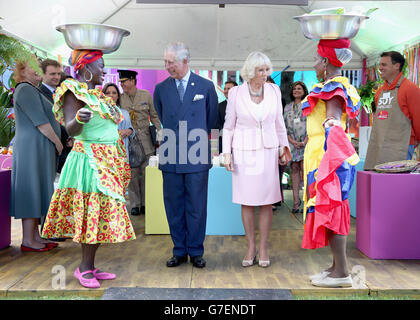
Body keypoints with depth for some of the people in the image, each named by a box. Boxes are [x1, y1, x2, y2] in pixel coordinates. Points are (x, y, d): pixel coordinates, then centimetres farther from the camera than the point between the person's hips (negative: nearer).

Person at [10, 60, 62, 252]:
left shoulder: (32, 90, 23)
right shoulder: (25, 90, -10)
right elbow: (40, 121, -16)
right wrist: (57, 142, -11)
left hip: (39, 148, 10)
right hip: (33, 147, -10)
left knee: (37, 191, 10)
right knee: (32, 191, -8)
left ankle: (35, 236, 15)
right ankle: (28, 241, -4)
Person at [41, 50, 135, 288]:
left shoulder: (97, 95, 15)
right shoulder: (74, 93, -10)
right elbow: (72, 130, -24)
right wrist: (79, 119, -41)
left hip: (108, 164, 9)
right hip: (90, 162, -9)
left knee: (101, 214, 8)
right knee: (94, 213, -7)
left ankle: (90, 267, 16)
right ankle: (84, 268, 6)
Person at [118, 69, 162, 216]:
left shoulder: (146, 95, 3)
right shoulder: (120, 98, 3)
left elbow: (154, 116, 8)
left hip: (145, 140, 0)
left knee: (146, 173, 3)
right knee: (132, 173, 2)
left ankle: (145, 204, 15)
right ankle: (135, 204, 13)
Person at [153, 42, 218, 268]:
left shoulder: (206, 86, 2)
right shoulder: (161, 89, 7)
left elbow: (212, 119, 13)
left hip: (197, 158, -2)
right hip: (170, 158, 2)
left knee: (197, 207, 4)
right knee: (174, 207, 7)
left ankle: (196, 252, 17)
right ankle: (179, 251, 20)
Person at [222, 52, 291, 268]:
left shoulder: (274, 90, 3)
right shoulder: (236, 93, -4)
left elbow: (279, 122, 11)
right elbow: (229, 126, 2)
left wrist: (284, 146, 9)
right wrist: (227, 153, -2)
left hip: (268, 151, 2)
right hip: (243, 152, -1)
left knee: (266, 201, 3)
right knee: (246, 201, 4)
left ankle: (263, 248, 15)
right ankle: (251, 247, 17)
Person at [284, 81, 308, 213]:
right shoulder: (288, 107, 15)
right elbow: (284, 126, 10)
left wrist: (304, 141, -11)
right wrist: (293, 141, -4)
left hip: (306, 142, -3)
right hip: (292, 142, 3)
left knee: (304, 169, -11)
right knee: (294, 169, 0)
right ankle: (296, 201, 0)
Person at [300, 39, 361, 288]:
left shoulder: (334, 88, -11)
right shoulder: (337, 86, 18)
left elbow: (333, 126, -23)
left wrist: (327, 164, -31)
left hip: (329, 158, -10)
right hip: (324, 157, 10)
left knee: (329, 210, -7)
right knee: (333, 210, 12)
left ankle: (341, 273, -1)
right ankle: (337, 267, 20)